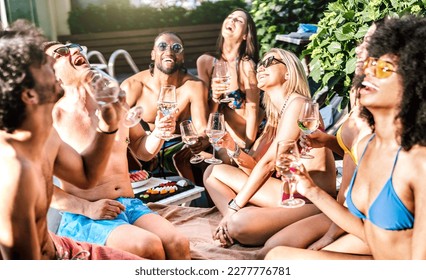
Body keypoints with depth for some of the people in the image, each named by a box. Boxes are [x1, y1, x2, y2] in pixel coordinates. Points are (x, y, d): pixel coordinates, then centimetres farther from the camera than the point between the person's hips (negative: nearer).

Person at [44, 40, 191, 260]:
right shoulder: (53, 117, -7)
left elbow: (143, 151, 21)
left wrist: (158, 133, 0)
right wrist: (87, 208, -16)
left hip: (130, 204, 4)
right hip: (83, 217, -4)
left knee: (178, 244, -24)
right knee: (148, 246, -30)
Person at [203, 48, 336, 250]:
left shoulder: (297, 104, -10)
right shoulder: (275, 115, 15)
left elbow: (268, 162, -13)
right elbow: (256, 165, 8)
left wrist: (233, 207, -11)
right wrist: (233, 149, -12)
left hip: (312, 201, -9)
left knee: (238, 225, -30)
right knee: (214, 171, 5)